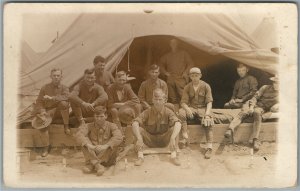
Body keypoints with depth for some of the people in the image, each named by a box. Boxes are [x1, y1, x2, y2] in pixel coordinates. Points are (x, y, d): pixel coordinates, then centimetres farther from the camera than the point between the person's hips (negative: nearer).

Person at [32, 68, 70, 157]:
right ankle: (46, 146, -13)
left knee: (63, 103, -35)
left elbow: (66, 97, -20)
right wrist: (42, 110, -13)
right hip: (48, 111, 1)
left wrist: (51, 98, -30)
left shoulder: (64, 88, 3)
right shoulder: (45, 88, 6)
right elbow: (39, 102, 7)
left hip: (60, 112, -1)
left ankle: (66, 126, -17)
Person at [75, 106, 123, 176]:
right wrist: (88, 144, -38)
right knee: (84, 140, -18)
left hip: (108, 158, 0)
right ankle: (97, 165, -37)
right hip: (92, 156, 1)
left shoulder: (111, 126, -3)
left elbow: (119, 137, -24)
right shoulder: (89, 126, 0)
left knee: (115, 142, -25)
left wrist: (105, 146, -38)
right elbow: (78, 135, -20)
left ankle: (91, 164, -32)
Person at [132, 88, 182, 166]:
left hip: (164, 140, 0)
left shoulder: (168, 112, -12)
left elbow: (178, 123, -31)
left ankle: (173, 155, -27)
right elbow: (135, 123, -25)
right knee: (138, 129, -24)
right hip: (150, 141, 1)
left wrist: (172, 138, -49)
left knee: (174, 128, -26)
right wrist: (139, 138, -43)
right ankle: (140, 156, -26)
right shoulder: (148, 112, -11)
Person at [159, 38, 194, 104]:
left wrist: (186, 72, -5)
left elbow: (190, 63, 7)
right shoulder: (167, 56, 18)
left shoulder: (183, 53, 11)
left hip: (181, 78, -3)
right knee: (172, 98, 2)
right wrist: (164, 72, 9)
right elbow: (161, 63, 26)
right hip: (170, 79, 3)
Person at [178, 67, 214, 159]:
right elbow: (183, 102, -2)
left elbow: (209, 102, -6)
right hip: (191, 108, 2)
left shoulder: (206, 86, -2)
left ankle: (209, 147, -33)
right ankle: (185, 133, -27)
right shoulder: (187, 87, 4)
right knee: (181, 112, -30)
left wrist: (207, 113, -25)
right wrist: (187, 109, -26)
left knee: (208, 121, -31)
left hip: (203, 108, -2)